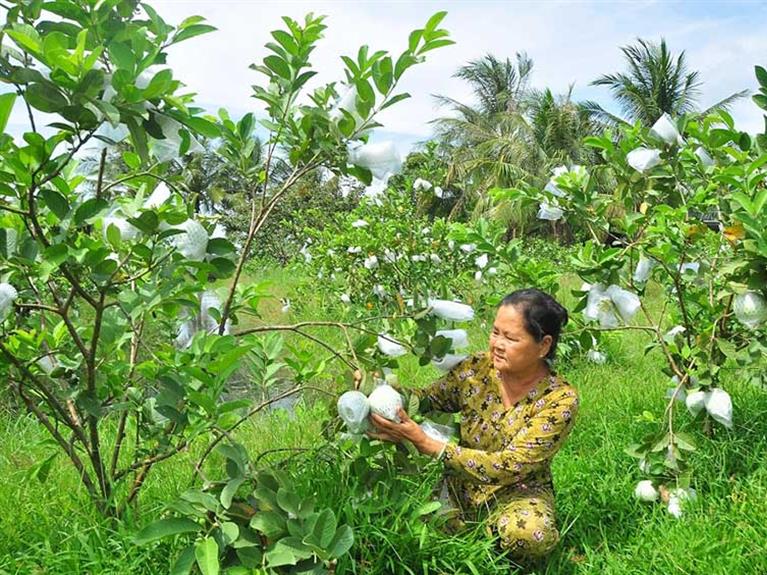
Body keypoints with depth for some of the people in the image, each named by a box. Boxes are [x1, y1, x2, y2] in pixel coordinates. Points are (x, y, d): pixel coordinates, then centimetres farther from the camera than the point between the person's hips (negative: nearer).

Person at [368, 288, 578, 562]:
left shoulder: (560, 399, -20)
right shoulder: (477, 368, -10)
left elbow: (509, 467, -26)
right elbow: (427, 399, 1)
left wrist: (427, 444, -34)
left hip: (519, 492, -2)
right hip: (462, 483, 3)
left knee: (528, 534, -35)